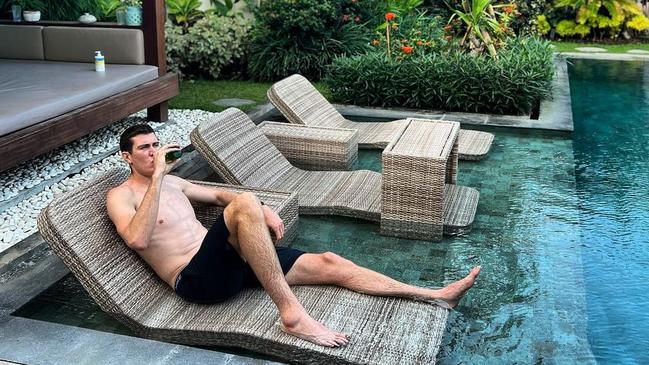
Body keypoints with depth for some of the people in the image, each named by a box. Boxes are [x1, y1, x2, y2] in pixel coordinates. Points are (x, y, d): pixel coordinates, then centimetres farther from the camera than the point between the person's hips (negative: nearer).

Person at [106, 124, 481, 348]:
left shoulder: (171, 181, 22)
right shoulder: (121, 196, -1)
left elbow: (218, 194, 32)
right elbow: (138, 239, -22)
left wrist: (264, 210, 15)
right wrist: (158, 175, -20)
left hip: (226, 261, 8)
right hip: (197, 279, -8)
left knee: (328, 263, 0)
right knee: (244, 204, -35)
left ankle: (435, 295, 5)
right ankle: (292, 313, -35)